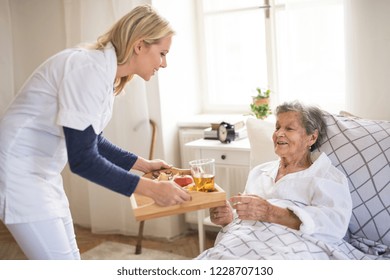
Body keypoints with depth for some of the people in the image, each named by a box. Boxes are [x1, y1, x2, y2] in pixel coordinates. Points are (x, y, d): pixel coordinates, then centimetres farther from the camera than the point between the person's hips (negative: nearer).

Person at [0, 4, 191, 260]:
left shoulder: (107, 72, 5)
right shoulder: (89, 68, -24)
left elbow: (92, 141, 15)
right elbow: (82, 159, -28)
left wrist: (143, 164, 13)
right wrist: (150, 188, -24)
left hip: (43, 174, 10)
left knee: (70, 259, 15)